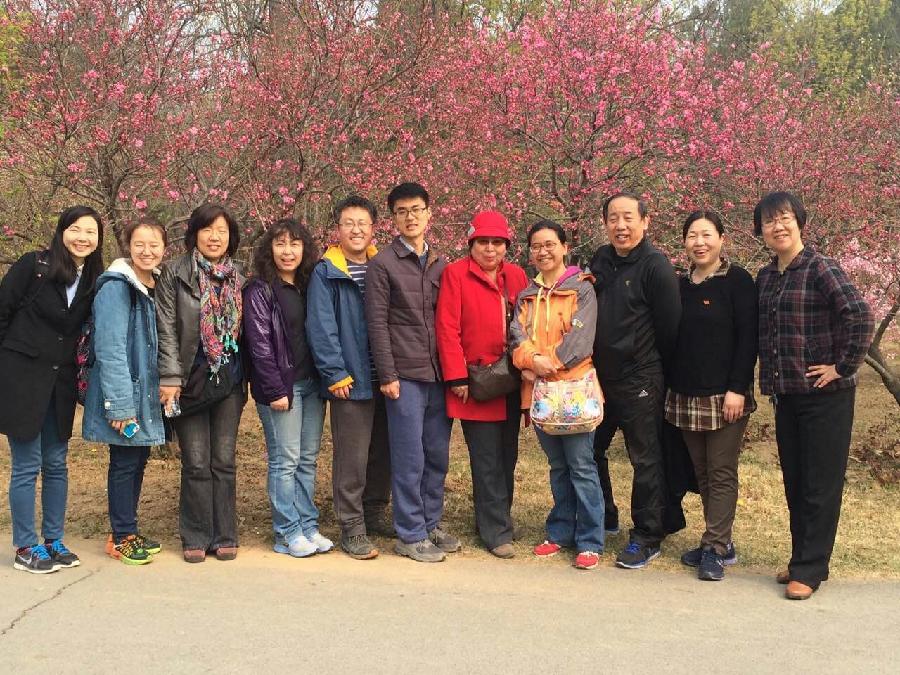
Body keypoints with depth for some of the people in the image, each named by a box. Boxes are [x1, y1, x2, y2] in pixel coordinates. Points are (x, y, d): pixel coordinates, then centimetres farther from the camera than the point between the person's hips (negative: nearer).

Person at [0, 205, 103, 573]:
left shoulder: (94, 280, 5)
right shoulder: (34, 266, -9)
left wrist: (79, 374, 6)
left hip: (60, 383, 5)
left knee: (56, 464, 11)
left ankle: (54, 541, 23)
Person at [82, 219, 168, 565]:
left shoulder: (155, 288, 10)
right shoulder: (116, 288, -15)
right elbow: (110, 350, -19)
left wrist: (165, 387, 11)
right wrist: (120, 404, -22)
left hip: (146, 393, 8)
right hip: (124, 395, -8)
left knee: (138, 459, 14)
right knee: (125, 462, 0)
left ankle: (129, 531, 25)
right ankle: (122, 537, 13)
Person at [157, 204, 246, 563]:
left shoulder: (236, 277, 10)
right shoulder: (174, 273, -1)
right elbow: (166, 329, -5)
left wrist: (245, 379, 11)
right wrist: (170, 378, -11)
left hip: (229, 381, 3)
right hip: (190, 380, -3)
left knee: (224, 461, 6)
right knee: (196, 463, 0)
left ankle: (224, 536, 15)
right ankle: (196, 538, 12)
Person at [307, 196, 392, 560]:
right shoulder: (325, 273, -5)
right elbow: (321, 328, -10)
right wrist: (336, 374, -15)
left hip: (385, 378, 5)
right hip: (351, 380, -5)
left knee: (384, 452, 13)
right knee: (352, 458, -2)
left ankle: (376, 514, 29)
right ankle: (352, 528, 8)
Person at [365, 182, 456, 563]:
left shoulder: (441, 265, 13)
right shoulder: (382, 264, -3)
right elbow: (377, 324, -6)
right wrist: (387, 375, -11)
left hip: (438, 375, 5)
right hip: (405, 375, -5)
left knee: (438, 456, 9)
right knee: (410, 458, -1)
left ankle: (430, 525, 23)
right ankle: (409, 535, 9)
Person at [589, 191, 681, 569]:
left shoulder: (656, 267, -12)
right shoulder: (600, 261, 9)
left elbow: (669, 328, -10)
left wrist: (654, 371, -3)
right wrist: (590, 364, 13)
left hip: (640, 382, -7)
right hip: (599, 377, 7)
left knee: (646, 460, 2)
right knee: (590, 450, 16)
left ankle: (647, 538, 13)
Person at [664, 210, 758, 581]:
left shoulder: (738, 280, -6)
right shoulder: (681, 286, 11)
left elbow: (748, 338, -11)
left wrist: (737, 388, -17)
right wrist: (671, 382, 10)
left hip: (725, 396, -6)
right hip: (686, 394, 6)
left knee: (722, 473, -2)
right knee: (702, 473, 11)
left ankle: (714, 549, 1)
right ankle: (720, 542, 21)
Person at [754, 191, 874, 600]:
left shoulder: (821, 269, -12)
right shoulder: (765, 279, 9)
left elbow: (862, 319, -21)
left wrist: (842, 367, -17)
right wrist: (770, 380, 10)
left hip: (824, 396, -7)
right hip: (785, 395, 7)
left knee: (821, 486, 1)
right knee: (794, 484, 14)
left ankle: (809, 570, 8)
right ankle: (804, 561, 26)